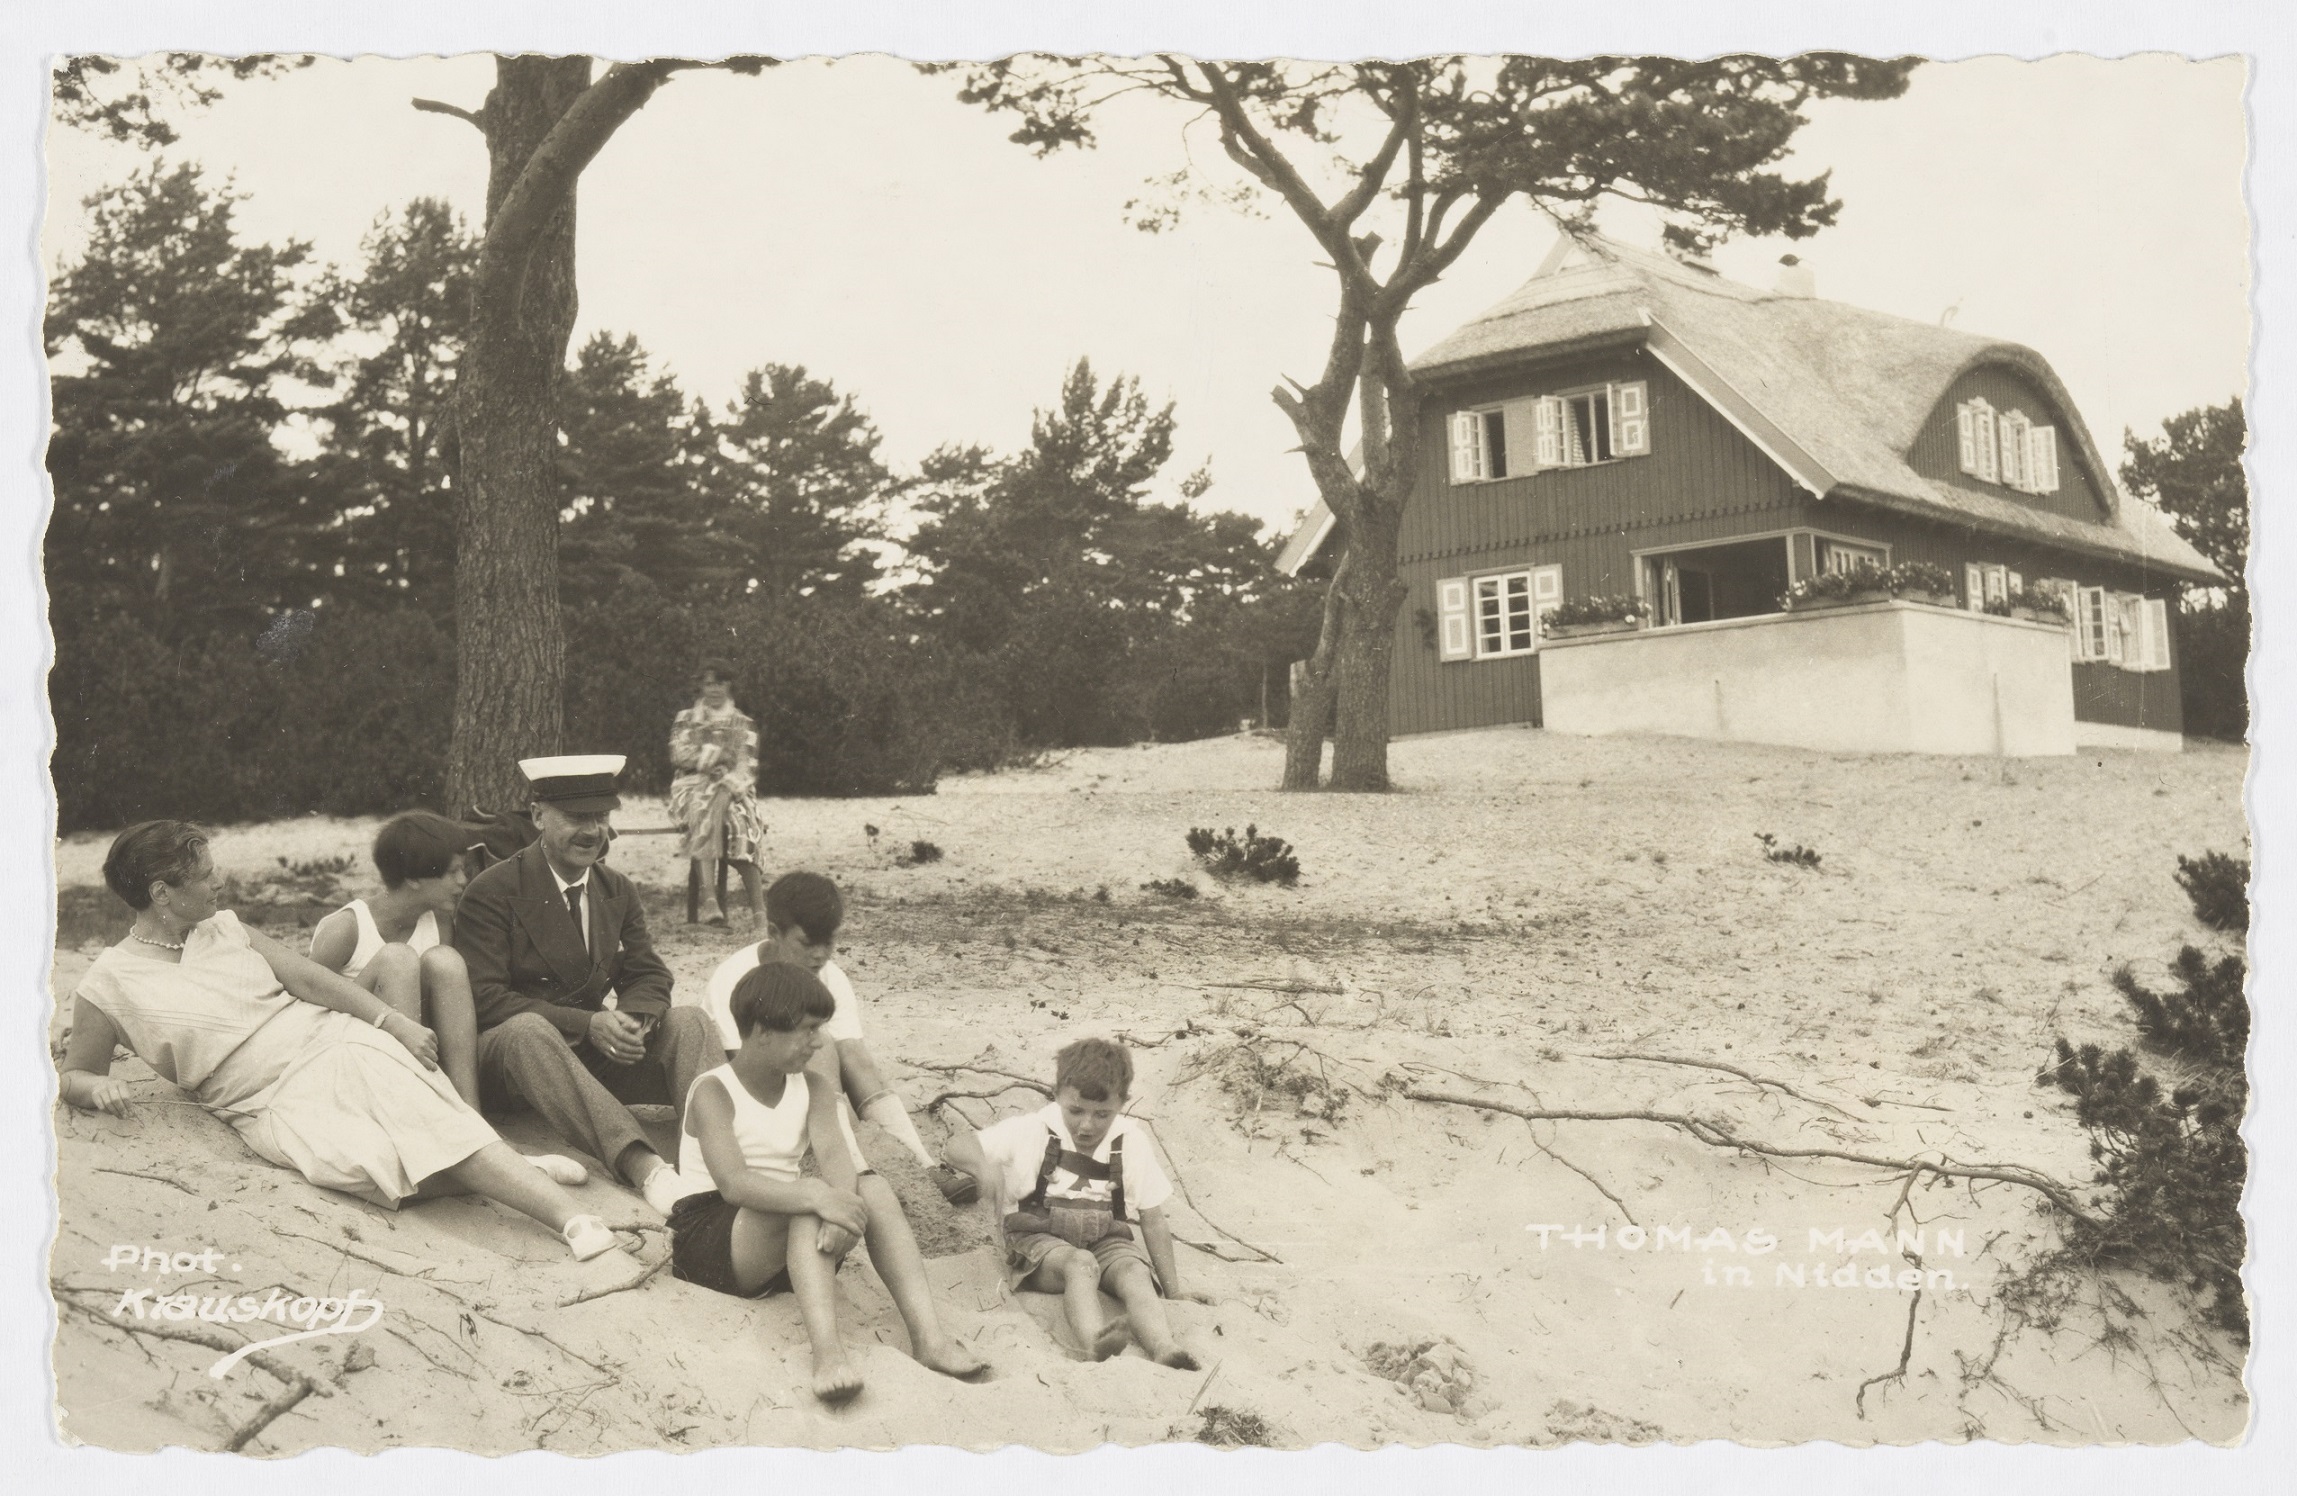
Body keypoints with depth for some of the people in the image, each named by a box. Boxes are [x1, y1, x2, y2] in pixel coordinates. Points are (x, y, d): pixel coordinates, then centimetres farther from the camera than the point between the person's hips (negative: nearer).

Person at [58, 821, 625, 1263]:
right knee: (364, 1161, -34)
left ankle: (574, 1218, -36)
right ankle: (501, 1171, -21)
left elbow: (309, 977, 6)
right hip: (274, 1102, -3)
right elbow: (72, 1076, 11)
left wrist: (394, 1021, -7)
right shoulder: (106, 986, 3)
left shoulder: (224, 927, 14)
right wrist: (97, 1087, -16)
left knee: (437, 1123, -27)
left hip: (334, 1040, 3)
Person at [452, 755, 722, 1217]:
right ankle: (642, 1166, -54)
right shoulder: (492, 893, -9)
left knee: (688, 1021, -16)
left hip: (591, 1056, 6)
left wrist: (631, 1019, -18)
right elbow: (484, 1001, -16)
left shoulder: (618, 891, 11)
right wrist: (587, 1024, -26)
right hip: (504, 1055, -6)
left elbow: (650, 976, 8)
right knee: (528, 1030, -39)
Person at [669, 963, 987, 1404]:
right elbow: (732, 1182, -29)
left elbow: (835, 1154, -13)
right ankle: (826, 1351, -52)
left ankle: (928, 1335, -33)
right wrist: (818, 1196, -45)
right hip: (709, 1232, -6)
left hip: (788, 1225, 6)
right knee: (808, 1205, -34)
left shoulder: (813, 1087, 7)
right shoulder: (713, 1092, -12)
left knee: (873, 1189, -21)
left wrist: (841, 1206, -36)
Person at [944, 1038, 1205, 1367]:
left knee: (1135, 1272, -31)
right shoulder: (1032, 1131, -3)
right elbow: (958, 1145, -6)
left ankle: (1165, 1349, -57)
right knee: (1080, 1263, -37)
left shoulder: (1131, 1142, 2)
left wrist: (1172, 1290, 4)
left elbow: (1152, 1220, 5)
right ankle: (1093, 1340, -65)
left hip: (1104, 1240, 3)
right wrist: (983, 1165, -31)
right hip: (1040, 1240, -3)